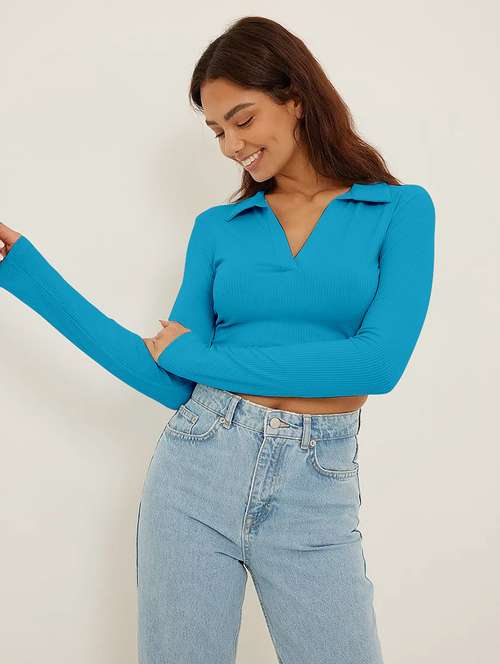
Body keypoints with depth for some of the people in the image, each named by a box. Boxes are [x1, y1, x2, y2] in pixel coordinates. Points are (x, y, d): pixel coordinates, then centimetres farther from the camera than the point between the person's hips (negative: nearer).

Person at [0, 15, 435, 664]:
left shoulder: (402, 209, 0)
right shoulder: (217, 228, 7)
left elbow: (380, 361, -14)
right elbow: (175, 384, 3)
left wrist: (199, 355, -8)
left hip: (316, 490, -2)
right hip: (196, 470, 2)